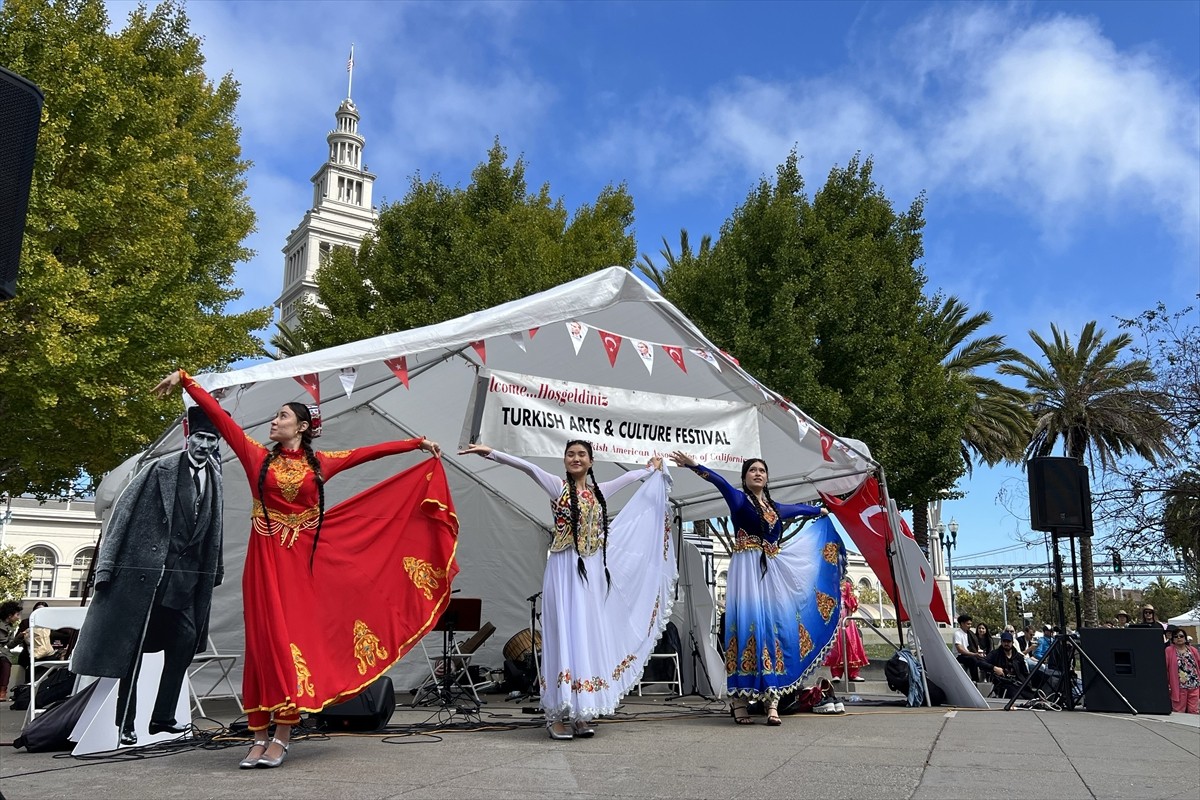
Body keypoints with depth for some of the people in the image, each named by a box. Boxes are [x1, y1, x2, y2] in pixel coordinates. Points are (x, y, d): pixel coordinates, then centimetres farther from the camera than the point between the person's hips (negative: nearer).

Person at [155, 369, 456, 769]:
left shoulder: (320, 463, 8)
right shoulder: (258, 457, 7)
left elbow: (370, 451, 9)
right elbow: (219, 416, 3)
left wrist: (418, 443, 12)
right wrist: (185, 380, -1)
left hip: (304, 560, 0)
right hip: (266, 559, 0)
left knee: (295, 639, -2)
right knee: (264, 640, -2)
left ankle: (281, 738, 2)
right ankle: (259, 737, 2)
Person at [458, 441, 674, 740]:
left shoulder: (598, 491, 14)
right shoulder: (558, 486, 0)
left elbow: (627, 477, 31)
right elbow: (526, 466, -13)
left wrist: (652, 469, 45)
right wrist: (490, 452, -23)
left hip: (593, 571, 5)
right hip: (566, 569, -5)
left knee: (590, 635, 4)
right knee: (565, 633, -7)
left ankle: (581, 714, 8)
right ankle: (558, 715, -4)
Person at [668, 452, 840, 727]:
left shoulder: (776, 508, 21)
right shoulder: (739, 499, 3)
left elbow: (800, 508, 40)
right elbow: (719, 482, -14)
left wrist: (821, 511, 57)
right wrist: (694, 465, -31)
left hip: (773, 573, 6)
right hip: (747, 571, -6)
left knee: (775, 627, -2)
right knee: (747, 624, -12)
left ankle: (771, 702, -3)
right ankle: (739, 700, -11)